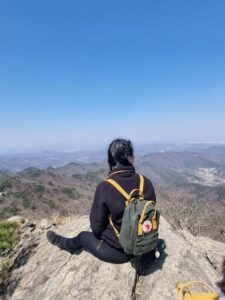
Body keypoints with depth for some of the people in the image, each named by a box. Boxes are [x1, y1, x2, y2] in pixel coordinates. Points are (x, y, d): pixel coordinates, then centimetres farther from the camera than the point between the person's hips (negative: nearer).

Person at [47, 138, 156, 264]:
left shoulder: (105, 187, -27)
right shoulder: (146, 183, -15)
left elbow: (97, 226, -15)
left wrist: (104, 235, 8)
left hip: (117, 251, -4)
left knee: (83, 236, 24)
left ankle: (61, 242, 53)